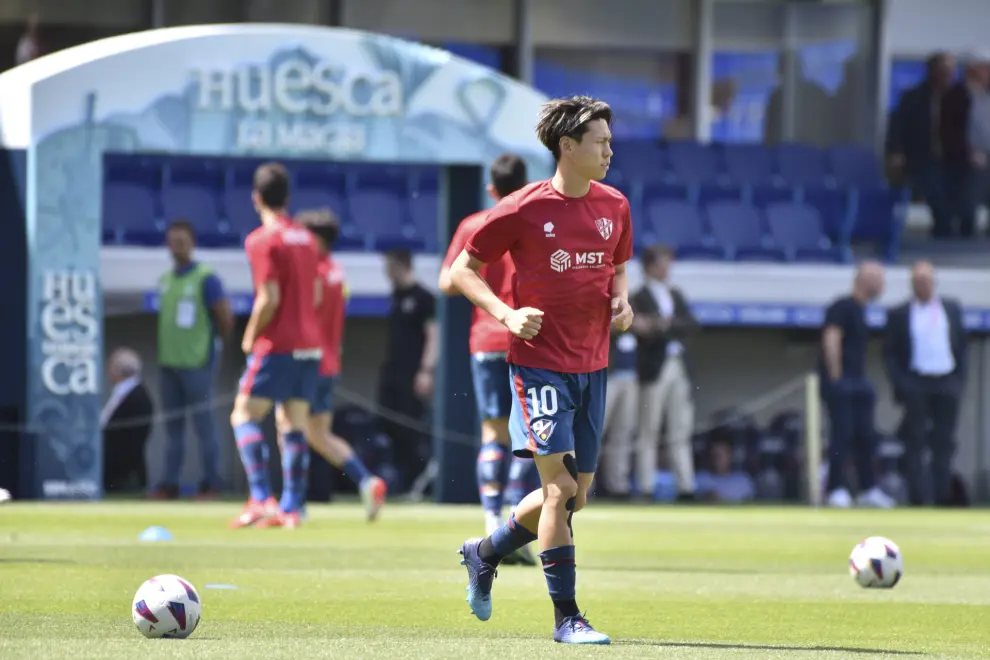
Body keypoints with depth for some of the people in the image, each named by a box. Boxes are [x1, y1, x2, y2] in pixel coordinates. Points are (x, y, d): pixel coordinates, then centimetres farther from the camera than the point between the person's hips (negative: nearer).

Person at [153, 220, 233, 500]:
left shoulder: (205, 278, -8)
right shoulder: (165, 280, 12)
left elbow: (225, 317, -5)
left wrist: (216, 344, 5)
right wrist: (166, 353, 12)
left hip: (197, 364, -6)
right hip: (168, 362, 6)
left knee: (203, 423, -3)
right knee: (173, 425, 7)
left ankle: (211, 484, 2)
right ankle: (170, 484, 9)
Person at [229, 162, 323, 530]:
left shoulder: (262, 240, -10)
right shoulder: (305, 238, 13)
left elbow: (269, 297, -17)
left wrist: (250, 337, -4)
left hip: (276, 347, -7)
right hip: (309, 344, 7)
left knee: (245, 416, -3)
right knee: (296, 424, 6)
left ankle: (261, 498, -17)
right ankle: (291, 507, 2)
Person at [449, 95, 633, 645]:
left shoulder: (614, 207, 6)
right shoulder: (523, 210, -10)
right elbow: (463, 270, -2)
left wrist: (622, 301, 2)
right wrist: (506, 315, -16)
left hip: (591, 367, 6)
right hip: (539, 362, -6)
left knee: (575, 496, 10)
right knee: (561, 485, -15)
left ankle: (484, 554, 35)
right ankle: (566, 616, -8)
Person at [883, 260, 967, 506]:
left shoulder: (952, 309, 11)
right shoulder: (899, 315, 4)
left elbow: (963, 346, 13)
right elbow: (890, 353, 3)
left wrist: (960, 379, 3)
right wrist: (900, 385, -7)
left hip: (947, 384, 2)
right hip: (916, 384, -2)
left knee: (944, 443, 4)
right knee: (914, 444, -4)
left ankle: (943, 497, 8)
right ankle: (916, 497, -5)